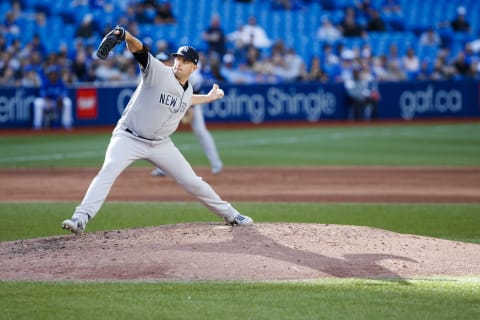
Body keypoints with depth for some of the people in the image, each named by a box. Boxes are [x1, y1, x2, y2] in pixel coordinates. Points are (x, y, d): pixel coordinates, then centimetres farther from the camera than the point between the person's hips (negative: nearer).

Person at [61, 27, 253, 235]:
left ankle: (229, 214, 27)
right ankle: (80, 219, -37)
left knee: (192, 182, 9)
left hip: (160, 144, 6)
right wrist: (126, 36, -50)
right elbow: (139, 49, -31)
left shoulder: (188, 89, 6)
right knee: (108, 172, -29)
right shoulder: (158, 72, -14)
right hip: (129, 138, -5)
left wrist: (208, 98, 33)